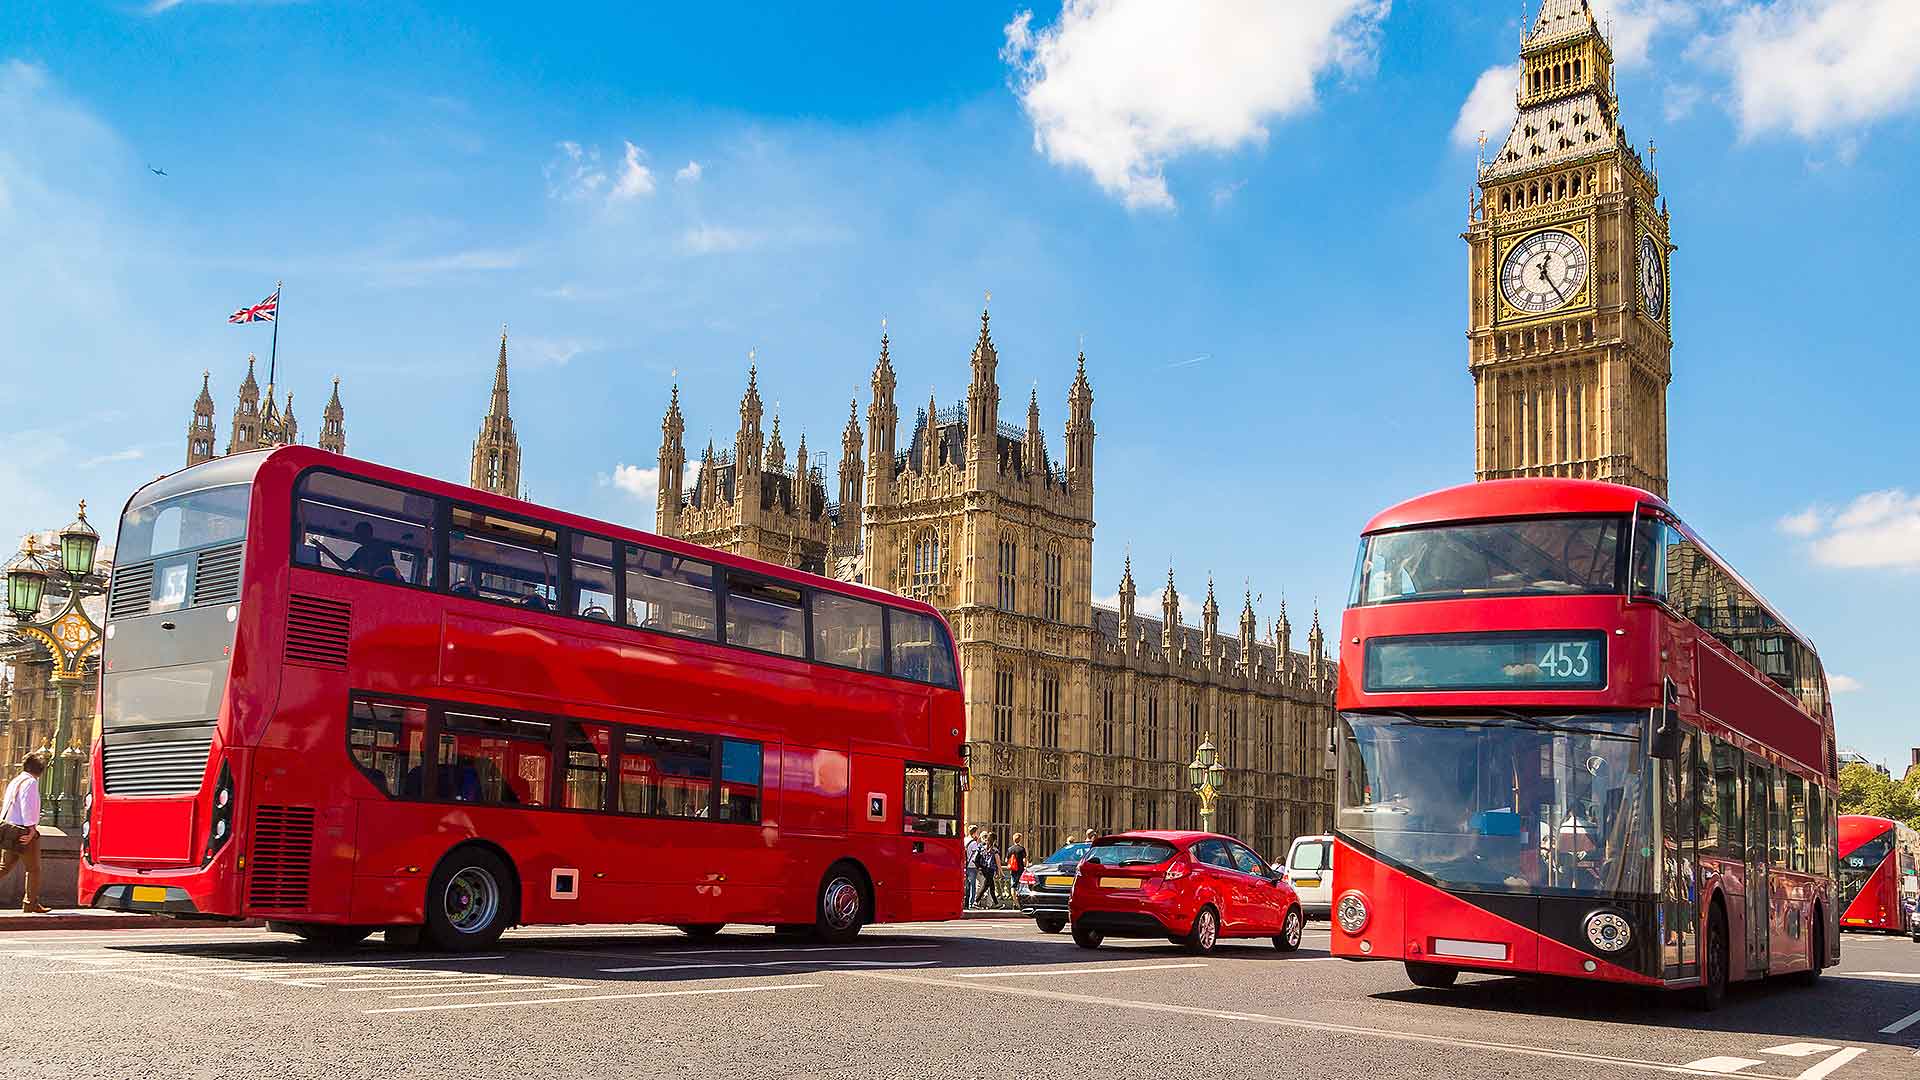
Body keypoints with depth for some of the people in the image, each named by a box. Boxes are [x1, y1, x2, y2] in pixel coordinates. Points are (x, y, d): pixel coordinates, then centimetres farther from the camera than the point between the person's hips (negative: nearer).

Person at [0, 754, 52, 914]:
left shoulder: (15, 781, 15)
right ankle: (31, 904, 9)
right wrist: (31, 828, -17)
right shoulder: (31, 782, -11)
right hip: (24, 832, -8)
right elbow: (27, 806, -19)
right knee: (33, 869, 4)